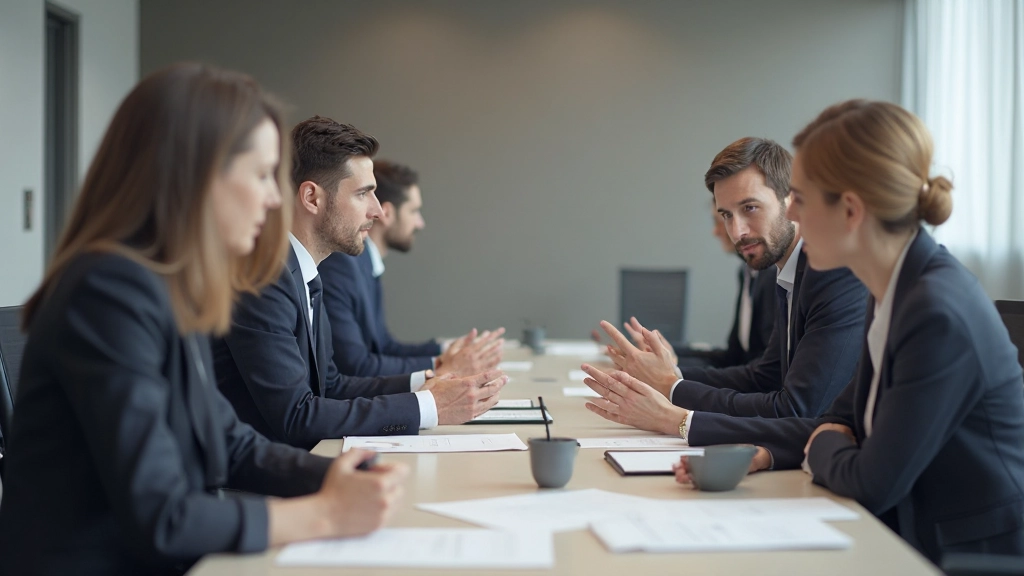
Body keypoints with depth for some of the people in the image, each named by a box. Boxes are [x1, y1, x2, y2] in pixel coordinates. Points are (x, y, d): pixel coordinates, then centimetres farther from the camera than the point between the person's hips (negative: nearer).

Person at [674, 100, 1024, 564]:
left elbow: (874, 483, -20)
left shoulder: (938, 314, -24)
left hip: (975, 555, -7)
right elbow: (844, 420, 13)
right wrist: (755, 454, -3)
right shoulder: (893, 293, 4)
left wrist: (820, 447, 0)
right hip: (916, 543, 8)